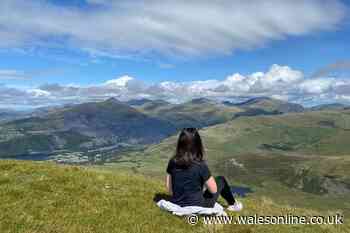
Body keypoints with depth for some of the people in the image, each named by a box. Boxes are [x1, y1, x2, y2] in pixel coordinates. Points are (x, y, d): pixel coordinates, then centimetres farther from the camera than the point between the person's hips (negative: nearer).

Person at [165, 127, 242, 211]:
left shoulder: (172, 162, -10)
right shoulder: (200, 165, -24)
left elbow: (169, 187, 0)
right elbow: (213, 190, -11)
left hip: (176, 206, 5)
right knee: (221, 180, 17)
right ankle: (232, 204, 38)